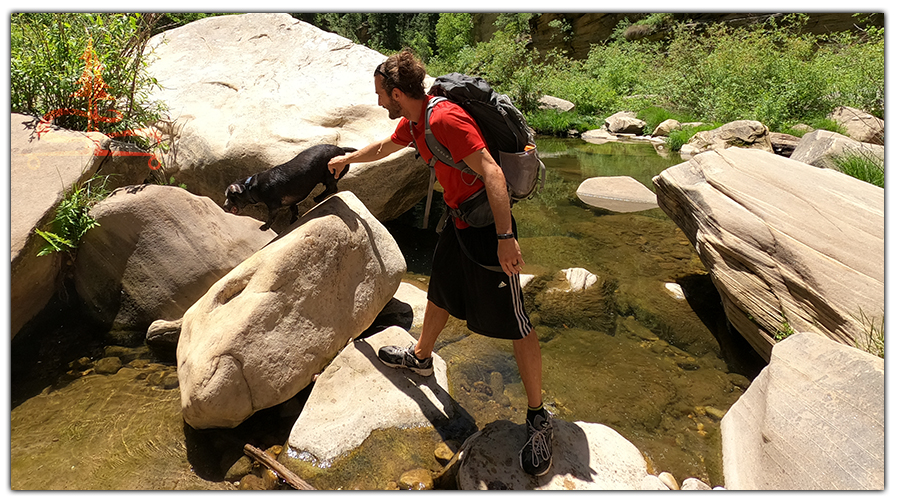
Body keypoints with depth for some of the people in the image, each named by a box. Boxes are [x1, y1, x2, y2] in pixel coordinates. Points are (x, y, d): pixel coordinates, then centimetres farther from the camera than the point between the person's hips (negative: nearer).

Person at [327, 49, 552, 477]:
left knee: (514, 323, -3)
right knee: (440, 295, 25)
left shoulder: (445, 119, -23)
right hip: (457, 221, 10)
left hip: (489, 226, -9)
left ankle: (538, 418, 10)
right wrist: (346, 159, 43)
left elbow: (491, 172, -28)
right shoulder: (412, 120, 7)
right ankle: (421, 357, 50)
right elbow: (385, 147, 28)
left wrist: (506, 237, -31)